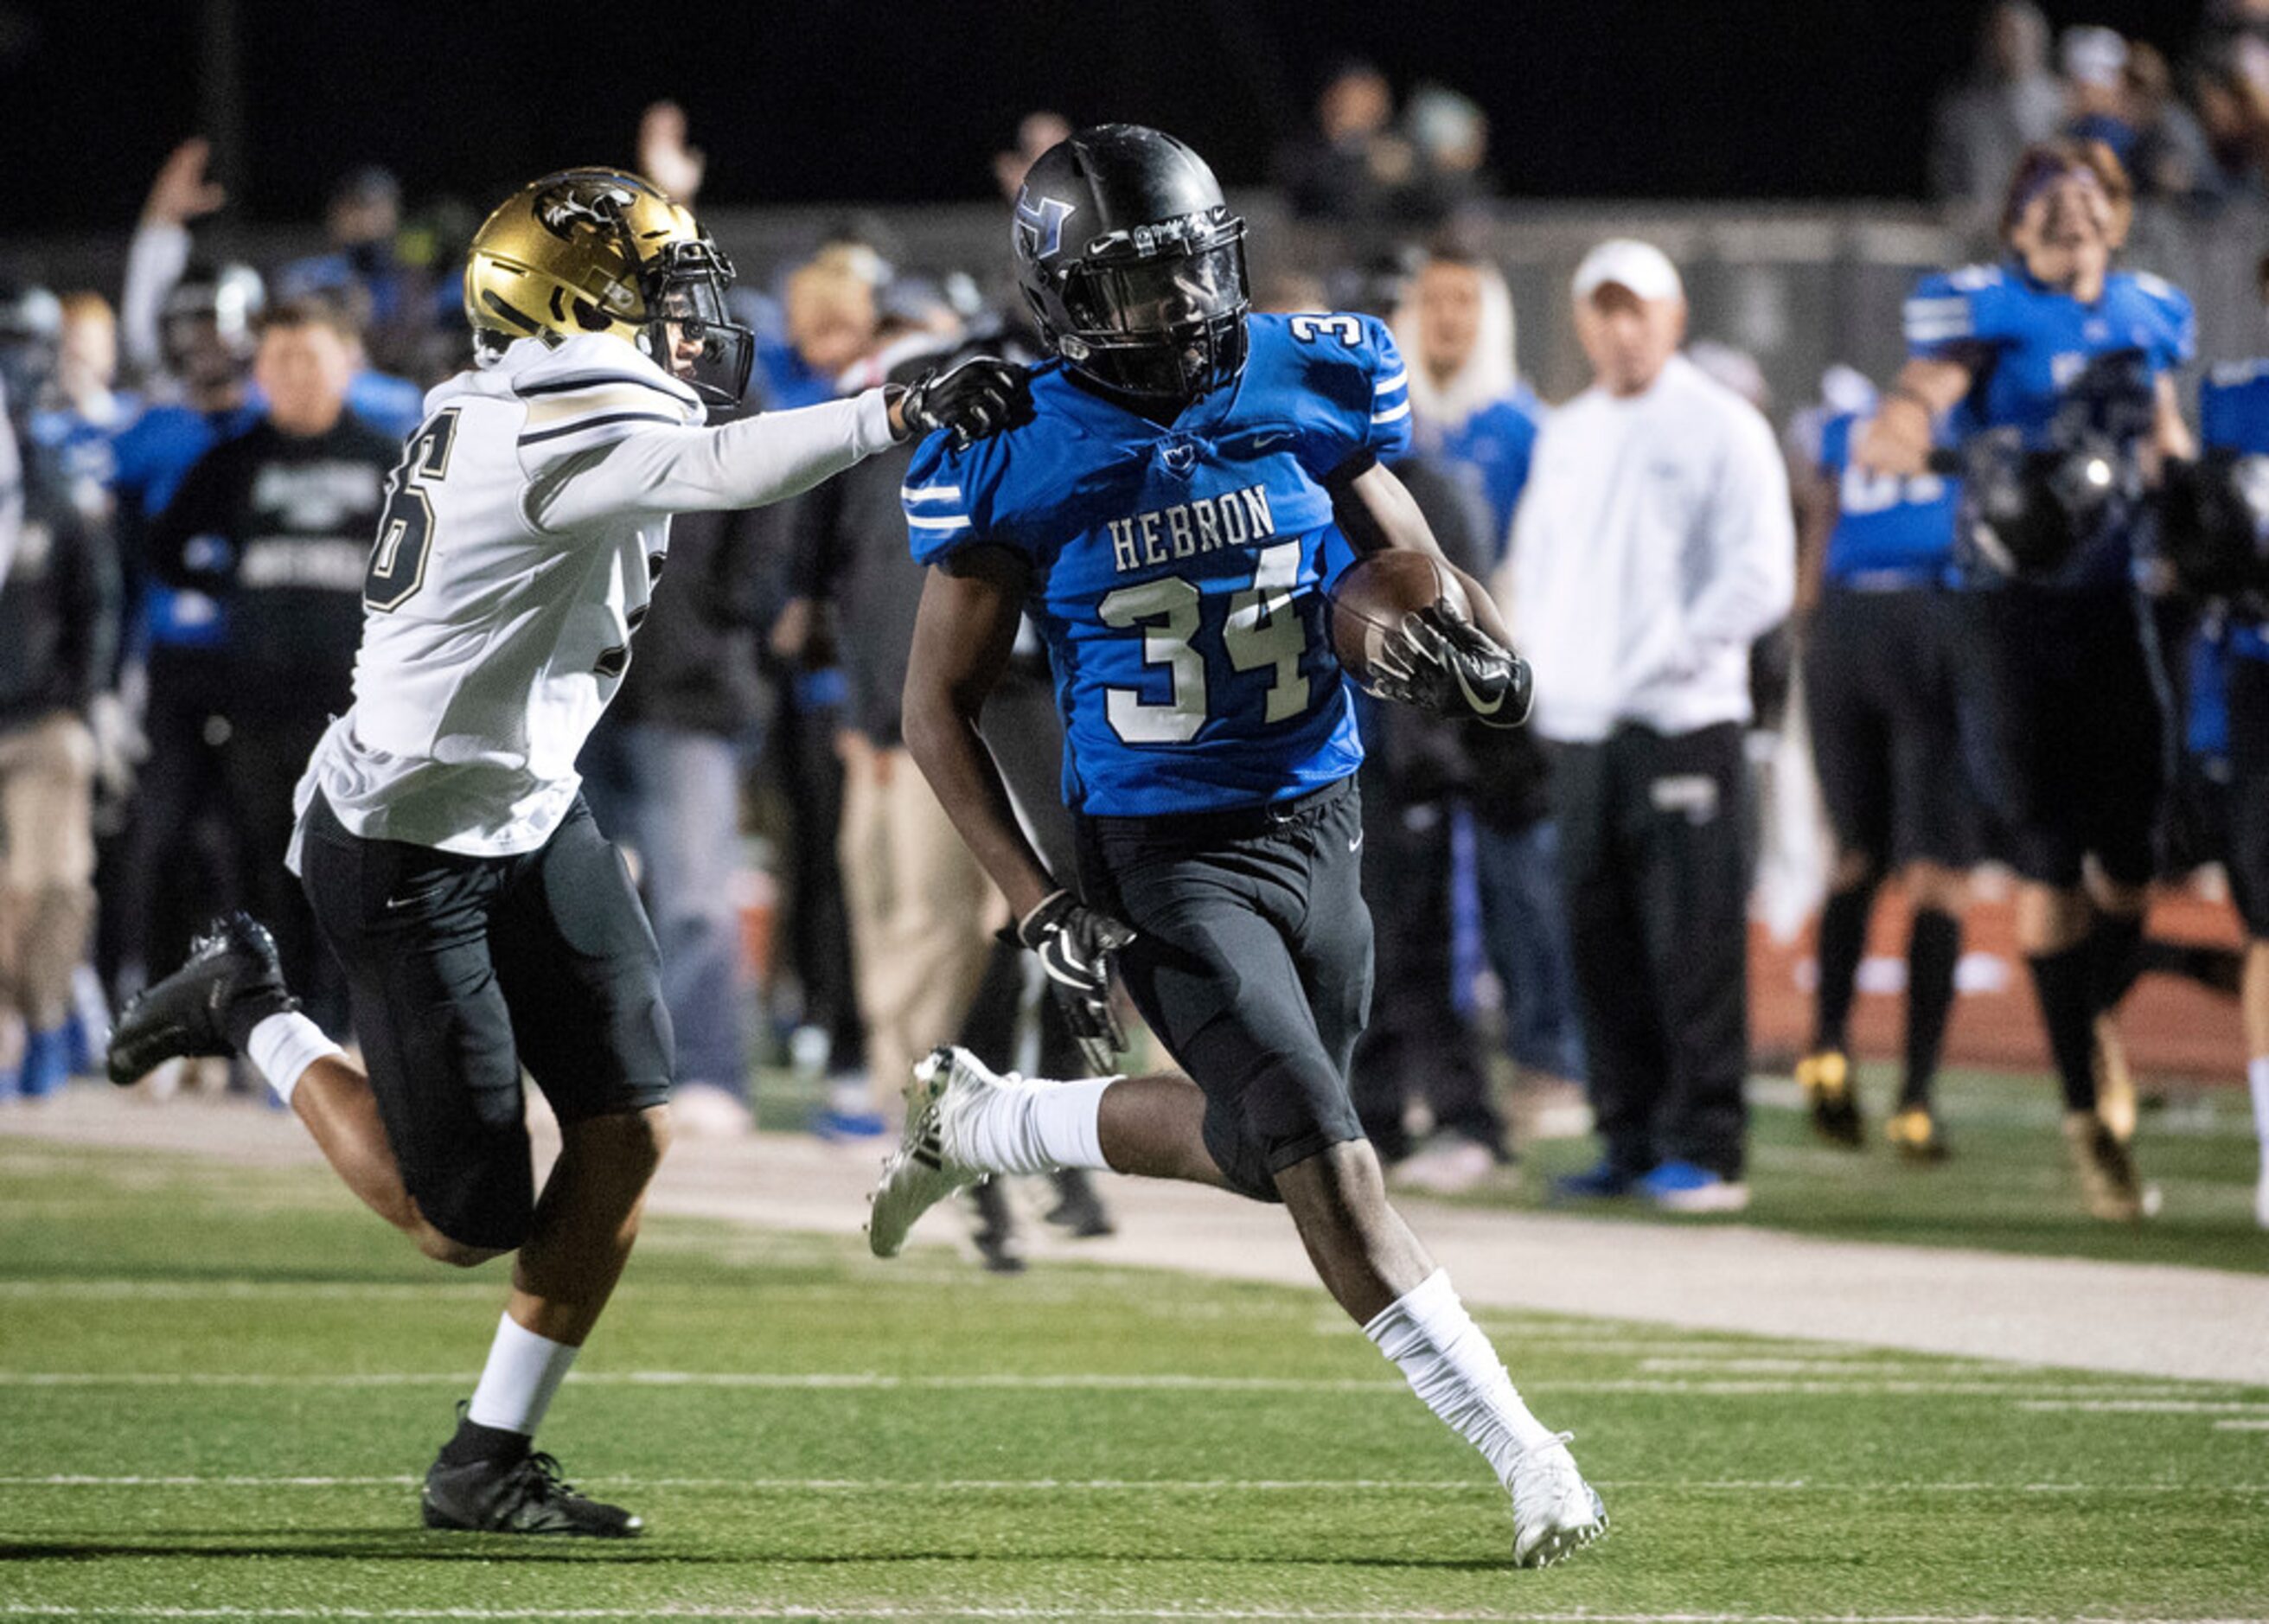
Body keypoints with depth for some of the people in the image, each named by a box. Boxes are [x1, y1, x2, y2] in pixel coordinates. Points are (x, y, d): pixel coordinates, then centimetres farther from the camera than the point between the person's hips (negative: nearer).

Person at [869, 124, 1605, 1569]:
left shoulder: (1311, 385, -3)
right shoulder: (1020, 461, -11)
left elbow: (1420, 572, 8)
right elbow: (941, 706, -4)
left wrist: (1486, 663, -17)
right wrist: (1040, 906, -13)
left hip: (1317, 827, 5)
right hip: (1164, 859, -5)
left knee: (1249, 1143, 16)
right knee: (1323, 1159, -16)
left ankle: (975, 1123, 41)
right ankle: (1527, 1459, -11)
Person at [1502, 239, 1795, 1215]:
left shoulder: (1721, 430, -1)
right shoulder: (1564, 437, 18)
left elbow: (1760, 579, -7)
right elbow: (1531, 563, 25)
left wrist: (1664, 654, -14)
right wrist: (1536, 665, 8)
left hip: (1682, 722, -6)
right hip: (1577, 727, 6)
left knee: (1693, 941, -8)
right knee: (1602, 941, 6)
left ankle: (1707, 1147, -6)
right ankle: (1631, 1141, 12)